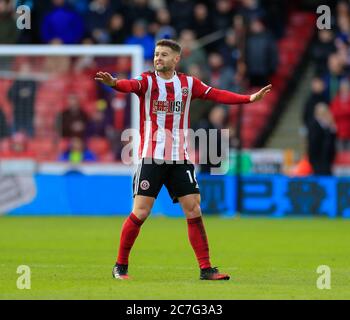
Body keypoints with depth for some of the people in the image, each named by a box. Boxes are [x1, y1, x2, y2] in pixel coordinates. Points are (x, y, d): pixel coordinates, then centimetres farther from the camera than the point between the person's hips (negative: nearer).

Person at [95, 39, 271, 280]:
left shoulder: (188, 83, 8)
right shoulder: (148, 81, -3)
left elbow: (217, 95, 4)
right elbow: (131, 85, -24)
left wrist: (249, 98, -7)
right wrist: (113, 83, -47)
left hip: (180, 159, 3)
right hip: (151, 158, -3)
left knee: (194, 210, -1)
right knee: (140, 212, -7)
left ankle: (205, 269, 5)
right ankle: (120, 266, 8)